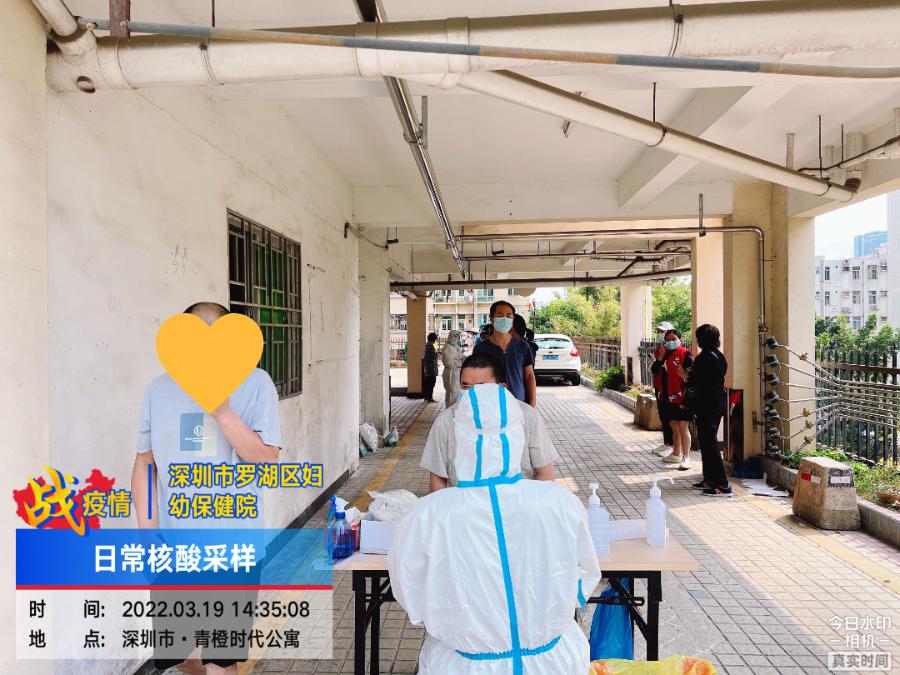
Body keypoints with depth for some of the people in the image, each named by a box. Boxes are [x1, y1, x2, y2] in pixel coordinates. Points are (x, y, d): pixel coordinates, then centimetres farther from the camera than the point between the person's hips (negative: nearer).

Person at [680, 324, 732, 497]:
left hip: (707, 406, -9)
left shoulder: (703, 358, -18)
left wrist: (686, 376, -2)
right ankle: (709, 479, 24)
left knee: (709, 443, -4)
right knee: (708, 442, 17)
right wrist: (692, 374, 19)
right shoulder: (720, 356, 10)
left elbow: (696, 385, -18)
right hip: (718, 404, 9)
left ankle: (722, 485, -3)